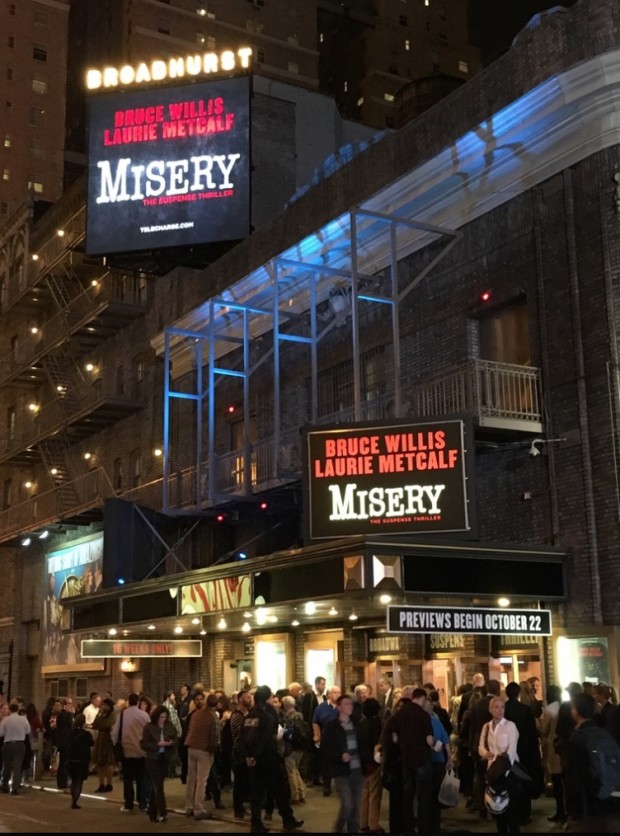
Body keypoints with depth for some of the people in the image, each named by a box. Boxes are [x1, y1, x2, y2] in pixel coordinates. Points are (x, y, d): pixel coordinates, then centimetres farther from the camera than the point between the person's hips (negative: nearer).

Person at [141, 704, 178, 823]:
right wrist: (157, 744, -20)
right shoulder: (149, 727, -7)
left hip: (165, 759, 3)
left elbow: (176, 740, 6)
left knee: (156, 786, 11)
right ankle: (162, 813, -11)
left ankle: (153, 813, 20)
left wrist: (171, 743, -16)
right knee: (158, 786, -9)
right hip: (153, 759, -3)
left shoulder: (170, 726, 2)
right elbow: (144, 744, -10)